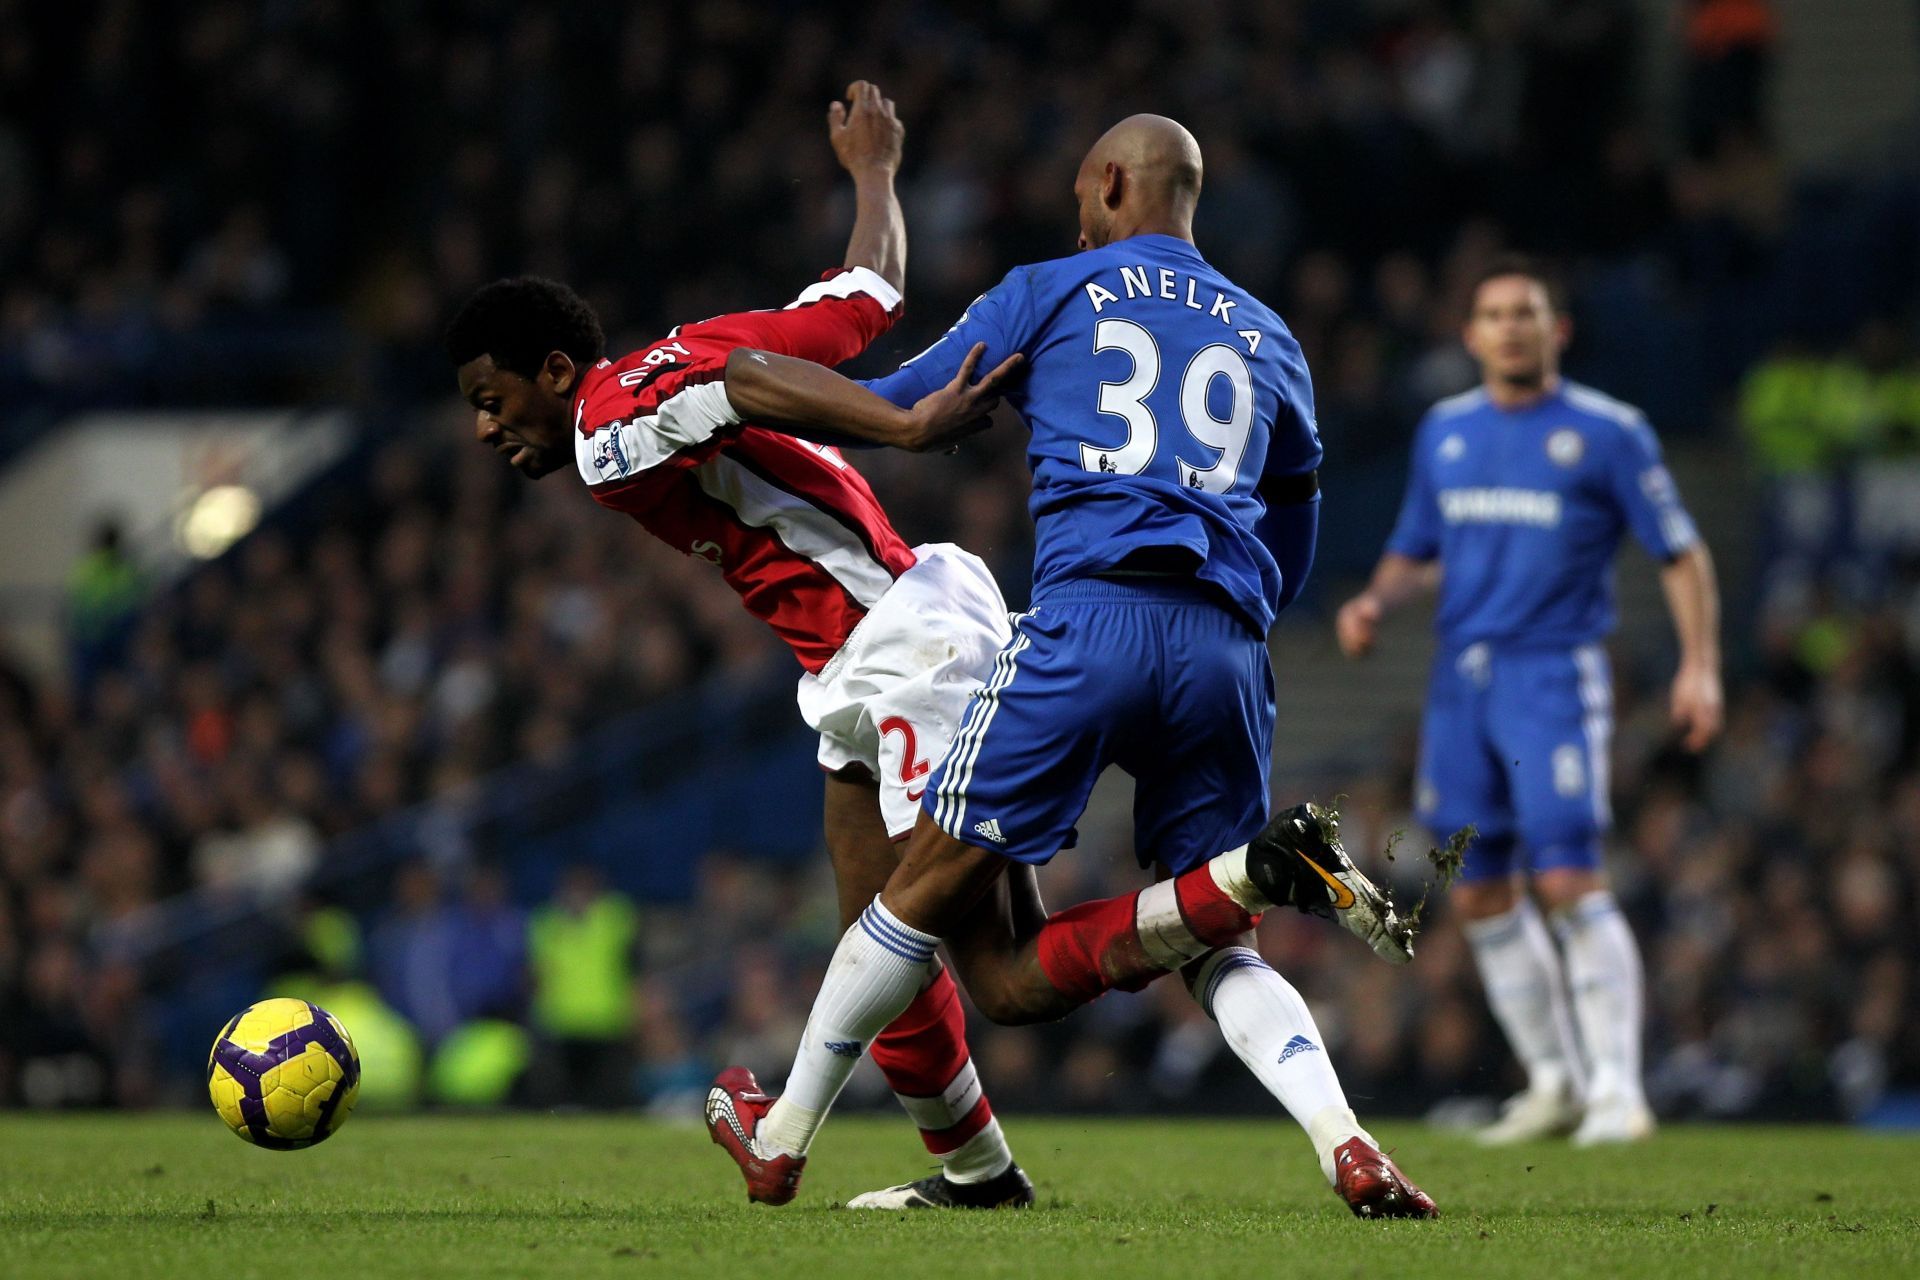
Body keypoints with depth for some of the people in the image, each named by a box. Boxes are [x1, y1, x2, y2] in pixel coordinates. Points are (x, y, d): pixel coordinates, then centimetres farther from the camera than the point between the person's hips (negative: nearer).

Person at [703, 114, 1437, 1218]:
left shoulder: (1050, 296, 15)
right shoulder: (1270, 340, 25)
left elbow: (897, 416, 20)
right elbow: (1290, 561, 29)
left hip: (1093, 619, -4)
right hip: (1228, 650, 4)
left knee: (936, 888, 6)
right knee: (1222, 956, 9)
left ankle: (779, 1140, 10)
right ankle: (1350, 1151, -16)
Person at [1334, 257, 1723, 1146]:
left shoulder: (1608, 432, -2)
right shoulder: (1444, 432, 12)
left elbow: (1682, 553, 0)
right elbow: (1416, 552, 23)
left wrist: (1699, 665, -10)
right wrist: (1375, 601, 2)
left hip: (1555, 674, -5)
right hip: (1461, 678, 5)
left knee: (1567, 881, -16)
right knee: (1481, 896, 6)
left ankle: (1616, 1088, -12)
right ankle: (1553, 1082, 18)